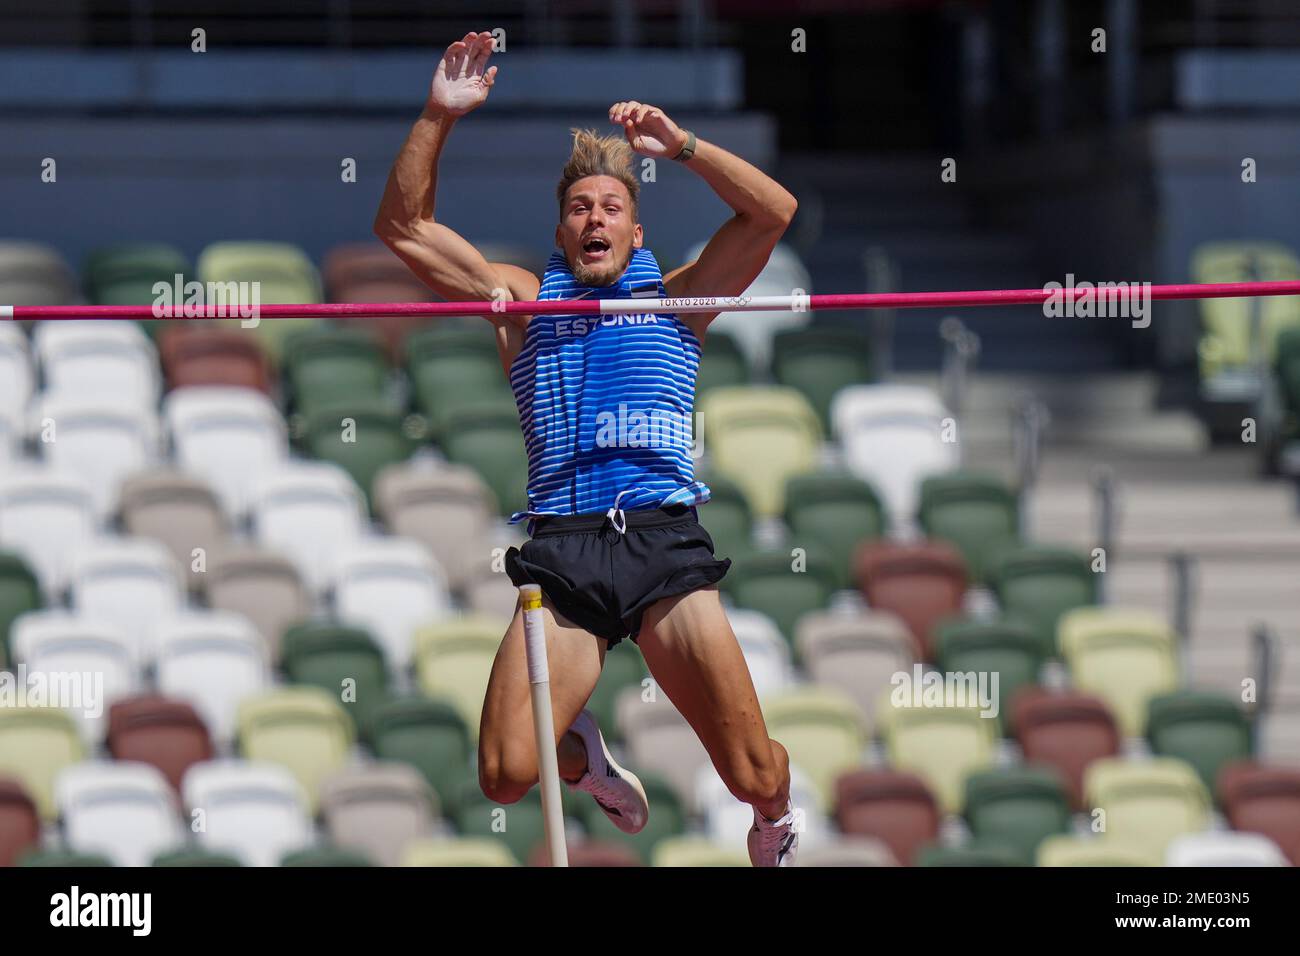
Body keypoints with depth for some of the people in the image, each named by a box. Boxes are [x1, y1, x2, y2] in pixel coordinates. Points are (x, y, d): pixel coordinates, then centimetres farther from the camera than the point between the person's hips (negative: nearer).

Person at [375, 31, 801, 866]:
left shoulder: (674, 298, 17)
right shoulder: (523, 301, 19)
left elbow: (774, 212, 6)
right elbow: (405, 226, 16)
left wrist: (680, 145, -1)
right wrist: (438, 119, 6)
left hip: (665, 547, -1)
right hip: (561, 553, 1)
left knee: (755, 778, -8)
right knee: (506, 776, -17)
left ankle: (776, 824, 30)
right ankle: (582, 753, 19)